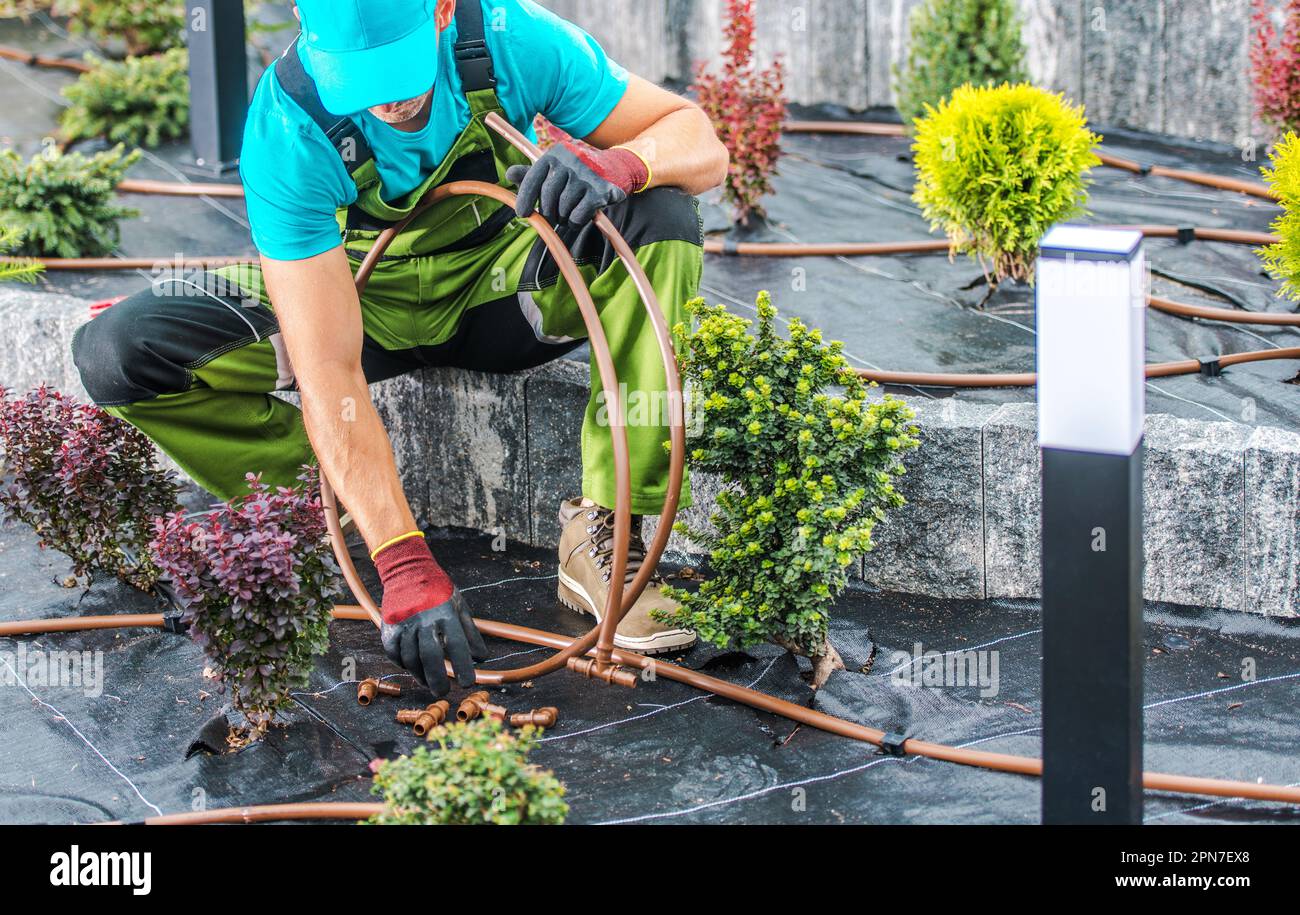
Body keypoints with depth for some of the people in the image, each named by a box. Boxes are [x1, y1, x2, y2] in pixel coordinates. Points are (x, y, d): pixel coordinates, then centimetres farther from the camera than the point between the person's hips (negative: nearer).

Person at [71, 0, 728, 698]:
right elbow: (327, 372, -34)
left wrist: (620, 161, -42)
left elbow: (702, 143, -17)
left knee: (661, 216, -28)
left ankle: (602, 535, -25)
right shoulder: (286, 129, -30)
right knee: (117, 352, -23)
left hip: (498, 291, 2)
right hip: (361, 305, -1)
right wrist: (404, 563, -42)